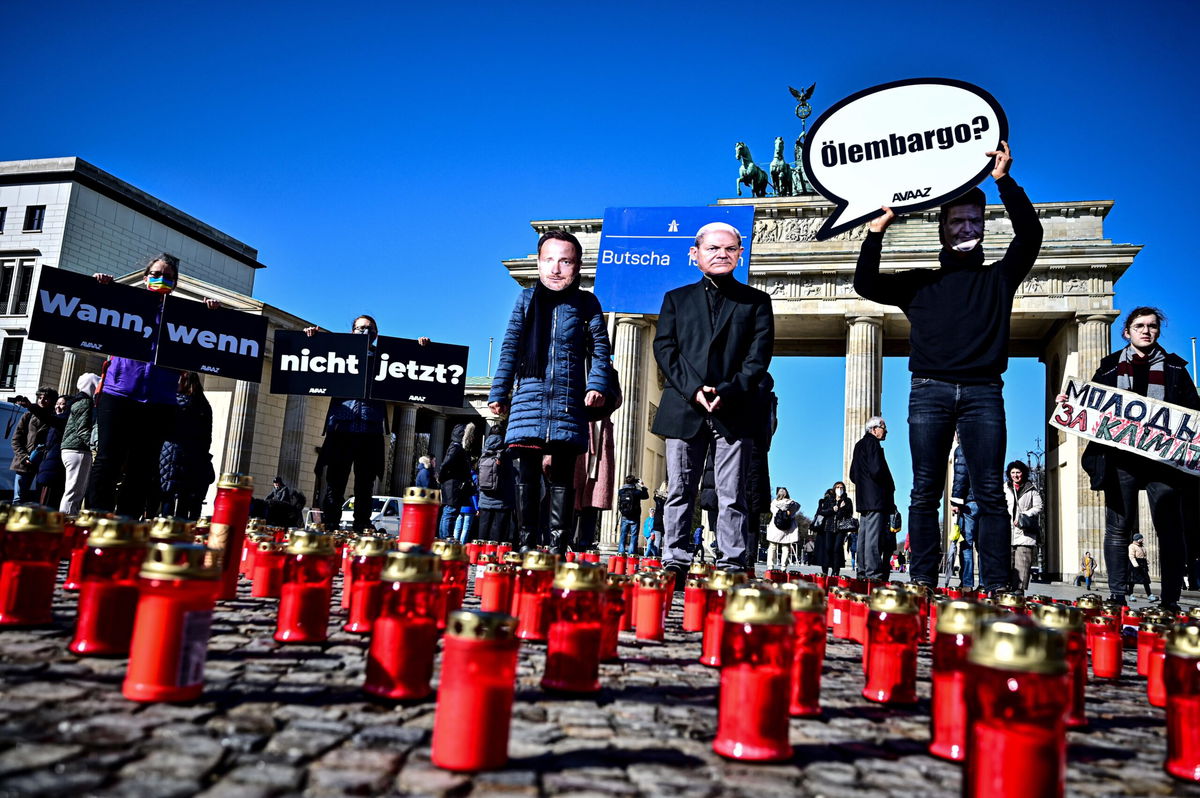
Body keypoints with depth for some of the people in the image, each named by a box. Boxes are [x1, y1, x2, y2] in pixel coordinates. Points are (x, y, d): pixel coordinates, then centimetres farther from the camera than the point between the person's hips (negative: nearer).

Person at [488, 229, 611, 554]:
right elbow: (510, 347, 11)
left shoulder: (587, 303, 10)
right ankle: (526, 544, 9)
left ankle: (558, 546, 8)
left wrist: (597, 385, -11)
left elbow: (600, 348, 5)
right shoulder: (526, 299, 13)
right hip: (528, 396, 1)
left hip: (569, 400, -1)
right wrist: (499, 392, 6)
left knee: (562, 476, 2)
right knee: (526, 473, 1)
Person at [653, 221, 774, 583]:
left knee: (732, 496, 0)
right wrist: (693, 389, -10)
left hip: (735, 411, -1)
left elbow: (758, 356, 2)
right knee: (680, 492, 3)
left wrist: (728, 392, -13)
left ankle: (731, 566, 4)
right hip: (684, 410, 1)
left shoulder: (756, 301, 13)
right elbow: (664, 349, 4)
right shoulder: (676, 299, 16)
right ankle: (675, 565, 9)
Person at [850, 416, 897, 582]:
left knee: (864, 536, 10)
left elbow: (853, 475, 23)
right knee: (875, 537, -11)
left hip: (863, 500, 10)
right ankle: (873, 574, -13)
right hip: (876, 499, -10)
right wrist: (889, 487, -6)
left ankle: (862, 572, 13)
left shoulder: (859, 445, 20)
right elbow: (876, 470, -20)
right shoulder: (873, 443, -8)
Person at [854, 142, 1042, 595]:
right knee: (925, 492, -2)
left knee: (990, 493, -5)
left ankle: (996, 588, -3)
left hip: (982, 392, 0)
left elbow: (1029, 235, 4)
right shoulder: (920, 283, 18)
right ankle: (921, 585, 0)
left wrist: (1005, 181, -2)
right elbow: (866, 285, 6)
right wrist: (878, 228, 0)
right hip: (930, 391, 0)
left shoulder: (998, 277, 19)